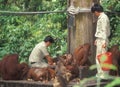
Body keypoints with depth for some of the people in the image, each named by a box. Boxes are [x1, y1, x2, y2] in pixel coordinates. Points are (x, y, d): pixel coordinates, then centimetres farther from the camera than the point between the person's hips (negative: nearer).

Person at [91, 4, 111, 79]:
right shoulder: (100, 17, 14)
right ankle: (100, 73, 20)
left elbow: (105, 30, -20)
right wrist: (97, 39, 24)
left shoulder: (103, 18, -16)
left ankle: (104, 74, -2)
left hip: (102, 40, -10)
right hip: (100, 40, 10)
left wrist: (104, 42, -22)